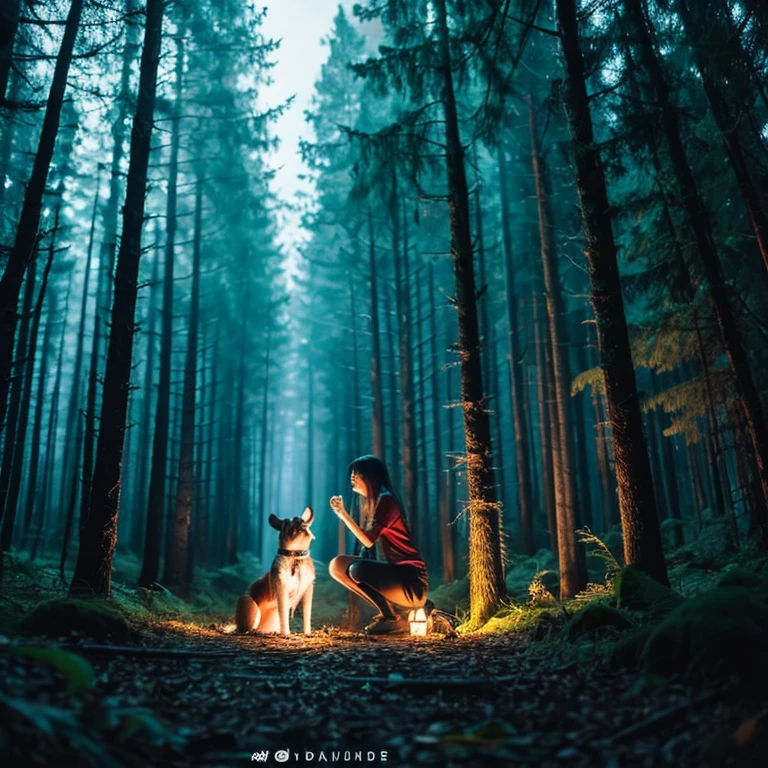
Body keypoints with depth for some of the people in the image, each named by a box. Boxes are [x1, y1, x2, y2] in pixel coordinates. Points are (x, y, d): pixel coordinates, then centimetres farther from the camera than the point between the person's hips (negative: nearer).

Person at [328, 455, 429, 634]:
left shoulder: (385, 500, -14)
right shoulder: (370, 502, 13)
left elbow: (368, 541, -20)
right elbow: (367, 539, 6)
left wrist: (344, 514, -16)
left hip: (411, 580, -9)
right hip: (394, 571, 9)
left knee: (358, 570, -30)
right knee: (337, 565, 2)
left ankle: (395, 620, -7)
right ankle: (386, 612, 4)